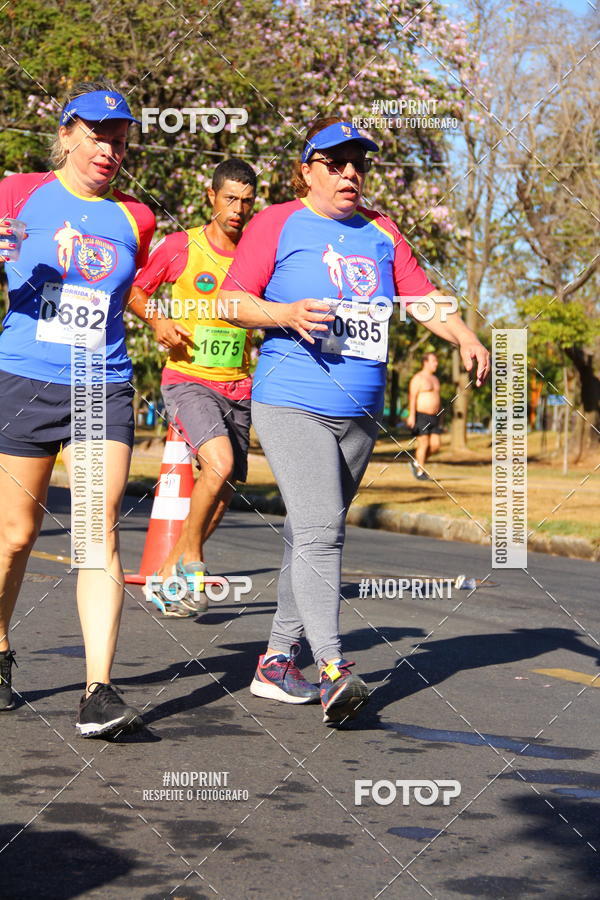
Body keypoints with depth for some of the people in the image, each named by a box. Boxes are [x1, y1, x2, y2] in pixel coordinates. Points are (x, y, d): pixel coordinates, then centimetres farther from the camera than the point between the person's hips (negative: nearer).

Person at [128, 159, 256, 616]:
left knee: (224, 491, 7)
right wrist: (159, 321, -11)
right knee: (220, 464, -26)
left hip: (237, 386, 5)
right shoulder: (181, 246, -4)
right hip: (188, 379, -4)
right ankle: (191, 561, -5)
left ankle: (167, 576, 26)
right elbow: (136, 291, 7)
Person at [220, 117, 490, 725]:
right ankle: (332, 669, -25)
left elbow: (422, 296, 15)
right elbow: (232, 300, -1)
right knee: (319, 530, -19)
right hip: (290, 404, -6)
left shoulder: (381, 234, 16)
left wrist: (465, 338, -3)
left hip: (359, 413, 6)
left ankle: (277, 661, 19)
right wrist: (287, 315, -19)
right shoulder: (278, 224, 1)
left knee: (314, 537, 10)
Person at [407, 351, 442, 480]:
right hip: (421, 416, -7)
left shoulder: (435, 379, 18)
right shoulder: (418, 378, -6)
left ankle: (416, 463, 18)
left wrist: (440, 417, 21)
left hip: (433, 417, 7)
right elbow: (412, 397, -14)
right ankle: (420, 473, 2)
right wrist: (411, 415, -23)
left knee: (435, 445, 0)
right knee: (424, 444, -7)